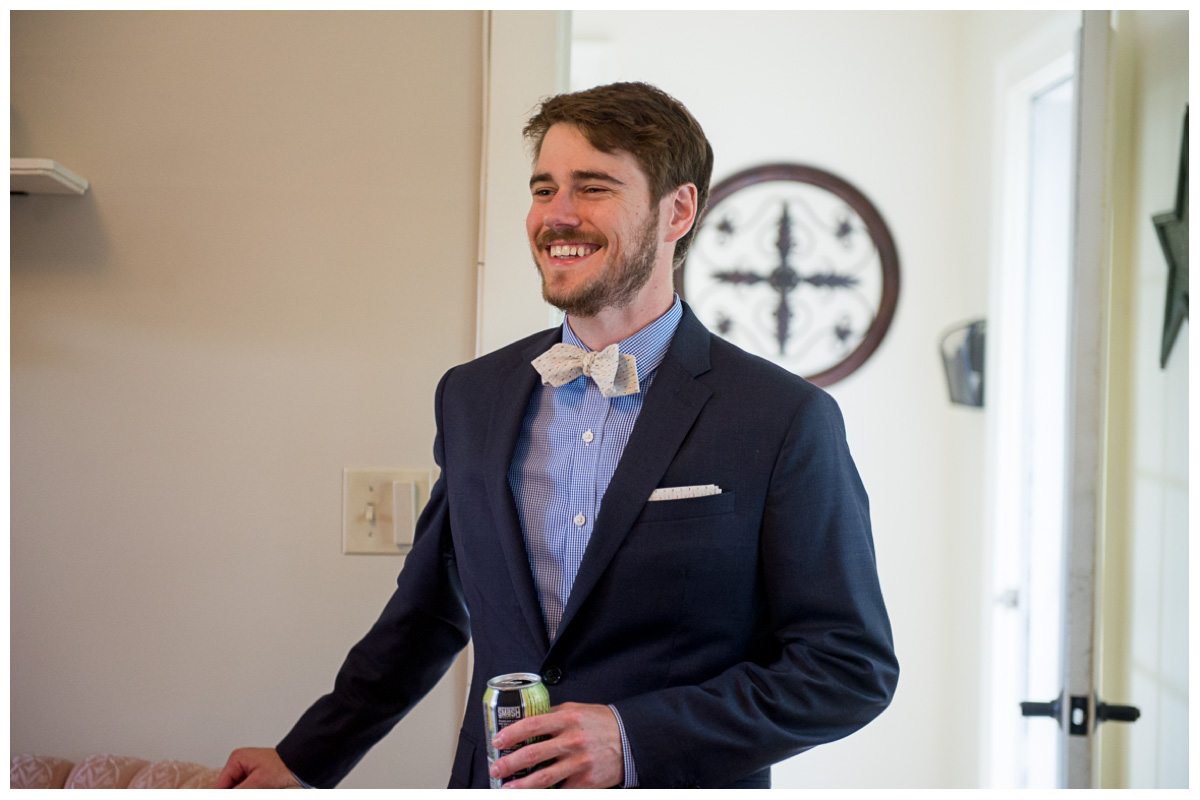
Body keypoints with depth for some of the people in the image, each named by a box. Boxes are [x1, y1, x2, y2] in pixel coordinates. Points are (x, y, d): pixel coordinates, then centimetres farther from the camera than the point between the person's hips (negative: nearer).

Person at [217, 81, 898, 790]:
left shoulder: (787, 420, -14)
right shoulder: (471, 396, 2)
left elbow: (853, 665, -13)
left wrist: (636, 740, -20)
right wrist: (304, 760, 15)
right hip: (493, 782, 5)